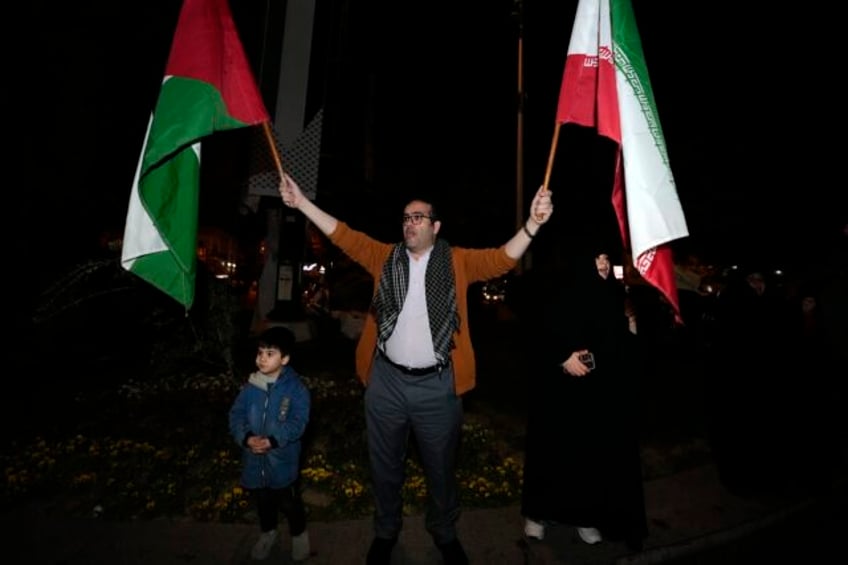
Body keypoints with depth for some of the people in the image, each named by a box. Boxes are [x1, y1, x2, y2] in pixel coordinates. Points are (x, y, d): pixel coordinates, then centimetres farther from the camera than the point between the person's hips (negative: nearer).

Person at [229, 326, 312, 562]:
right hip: (254, 458, 4)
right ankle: (268, 532, 50)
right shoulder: (250, 387, -4)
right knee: (262, 499, 24)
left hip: (282, 458, -4)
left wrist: (272, 440, -30)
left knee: (288, 501, 13)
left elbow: (298, 422, -20)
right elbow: (236, 415, -5)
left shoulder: (295, 388, -16)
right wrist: (247, 437, -22)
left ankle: (299, 533, 40)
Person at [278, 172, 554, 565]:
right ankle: (386, 531, 46)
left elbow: (501, 259, -13)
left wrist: (532, 224, -29)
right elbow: (344, 236, 2)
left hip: (437, 385, -1)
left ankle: (444, 532, 45)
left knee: (440, 466, 18)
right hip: (386, 380, 2)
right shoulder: (385, 257, 3)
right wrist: (301, 202, -3)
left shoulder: (458, 261, -2)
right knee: (385, 465, 20)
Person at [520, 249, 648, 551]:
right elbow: (537, 334, -9)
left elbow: (622, 348, 15)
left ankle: (586, 515, 30)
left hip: (603, 390, 5)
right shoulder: (560, 292, -8)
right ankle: (537, 512, 26)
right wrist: (563, 357, -20)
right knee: (555, 448, 6)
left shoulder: (614, 294, 7)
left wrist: (631, 331, -4)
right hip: (561, 389, -4)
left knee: (597, 451, 10)